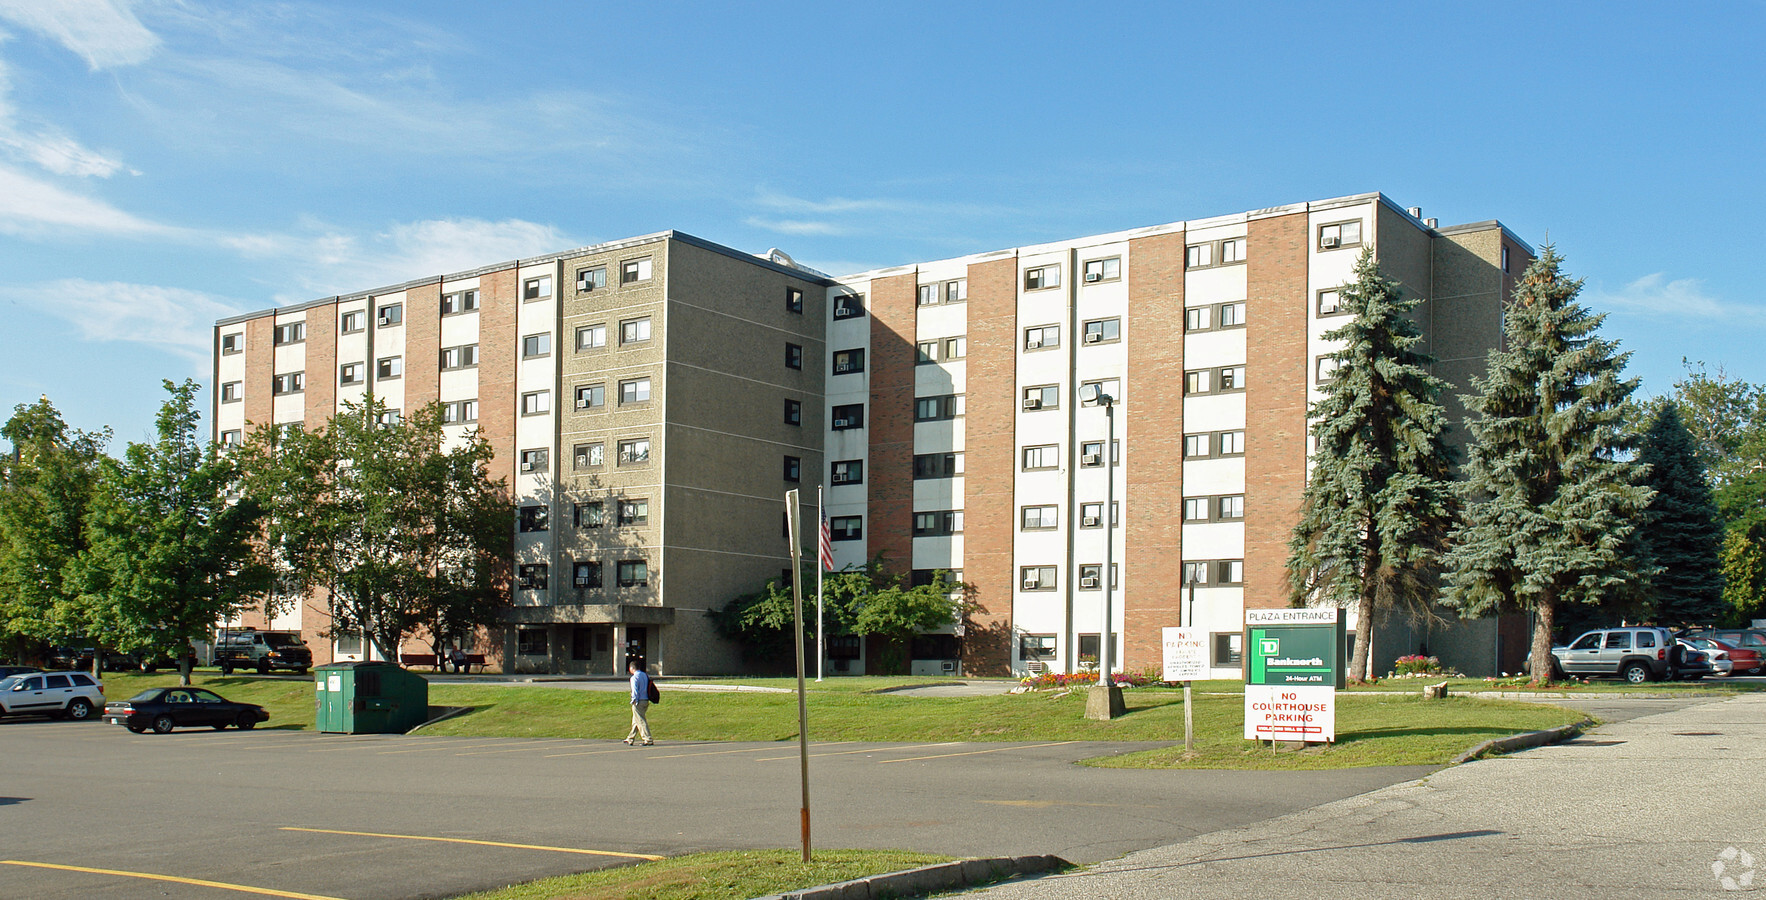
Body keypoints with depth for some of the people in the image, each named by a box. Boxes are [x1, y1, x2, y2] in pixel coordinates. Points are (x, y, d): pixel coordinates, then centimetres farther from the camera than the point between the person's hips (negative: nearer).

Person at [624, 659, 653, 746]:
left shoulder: (634, 678, -12)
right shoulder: (645, 675, 11)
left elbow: (635, 691, -17)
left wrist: (634, 701, -10)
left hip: (638, 702, -8)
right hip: (646, 700, 8)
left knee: (641, 721, -4)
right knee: (635, 720, 18)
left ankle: (648, 740, -8)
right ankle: (630, 739, 27)